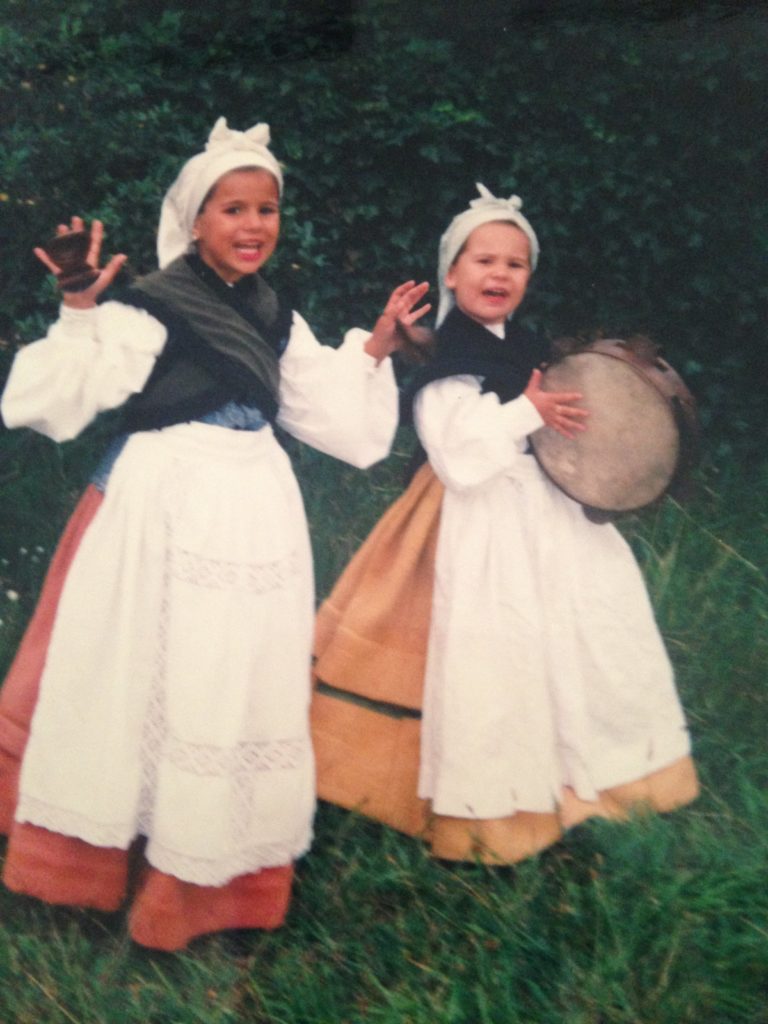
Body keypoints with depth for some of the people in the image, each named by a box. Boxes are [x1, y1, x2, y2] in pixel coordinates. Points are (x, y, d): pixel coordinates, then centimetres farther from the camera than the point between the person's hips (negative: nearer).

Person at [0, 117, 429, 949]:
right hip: (165, 506, -6)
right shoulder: (151, 306, -8)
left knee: (241, 683, 10)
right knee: (153, 676, 0)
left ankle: (205, 875, 25)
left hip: (253, 513, 6)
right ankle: (127, 856, 18)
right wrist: (79, 313, -28)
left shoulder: (276, 320, 12)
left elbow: (336, 416, 19)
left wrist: (375, 347, 13)